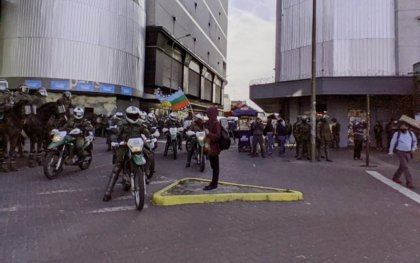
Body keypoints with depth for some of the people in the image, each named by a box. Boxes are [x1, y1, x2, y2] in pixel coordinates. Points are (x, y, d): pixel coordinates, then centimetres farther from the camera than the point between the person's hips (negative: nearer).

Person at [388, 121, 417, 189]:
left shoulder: (411, 133, 0)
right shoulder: (397, 134, -12)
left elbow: (415, 141, 19)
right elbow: (392, 143, -2)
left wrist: (413, 149, 8)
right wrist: (390, 152, 3)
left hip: (408, 153, 5)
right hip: (400, 153, -5)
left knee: (402, 166, 16)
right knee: (405, 167, -12)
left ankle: (395, 177, 36)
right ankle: (409, 183, -10)